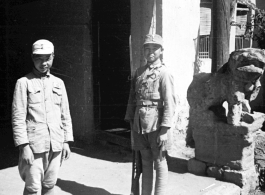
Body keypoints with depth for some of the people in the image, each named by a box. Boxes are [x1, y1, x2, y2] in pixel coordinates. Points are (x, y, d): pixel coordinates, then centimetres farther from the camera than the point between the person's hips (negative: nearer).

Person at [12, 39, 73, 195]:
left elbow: (65, 115, 13)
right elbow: (18, 117, -7)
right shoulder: (24, 83, -1)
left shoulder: (58, 83, 12)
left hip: (56, 145, 4)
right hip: (34, 145, -4)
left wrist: (66, 141, 7)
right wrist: (24, 146, -13)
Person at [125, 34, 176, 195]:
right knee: (145, 162, 14)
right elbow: (132, 98, 15)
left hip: (156, 123, -6)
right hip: (140, 124, 6)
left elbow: (170, 103, -13)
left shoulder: (164, 73, -7)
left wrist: (165, 130, -18)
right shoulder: (139, 72, 13)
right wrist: (130, 120, 10)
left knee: (159, 162, 2)